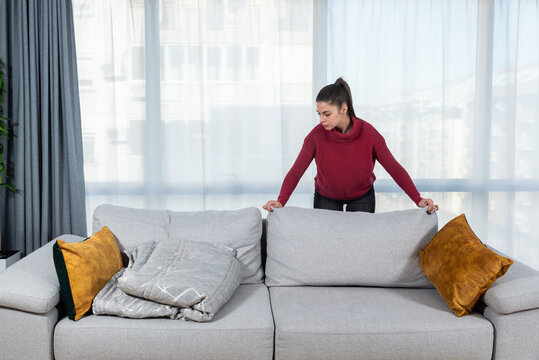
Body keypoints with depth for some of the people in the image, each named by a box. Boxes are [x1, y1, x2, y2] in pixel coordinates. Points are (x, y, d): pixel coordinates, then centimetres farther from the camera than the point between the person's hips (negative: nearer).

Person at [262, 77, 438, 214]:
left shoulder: (369, 134, -25)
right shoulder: (316, 136, -25)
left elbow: (394, 168, -19)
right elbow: (296, 171, -23)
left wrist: (418, 199, -28)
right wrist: (280, 201, -38)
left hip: (362, 197, 0)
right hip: (326, 198, 0)